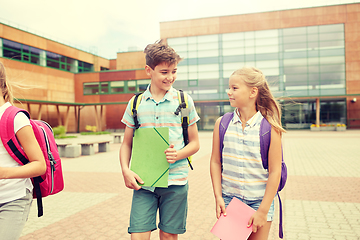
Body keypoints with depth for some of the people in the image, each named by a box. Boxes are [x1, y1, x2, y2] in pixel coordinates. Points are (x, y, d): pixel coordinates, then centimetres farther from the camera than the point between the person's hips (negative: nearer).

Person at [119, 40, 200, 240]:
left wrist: (178, 154, -15)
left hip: (175, 181, 0)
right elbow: (127, 144, 10)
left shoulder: (184, 101, 1)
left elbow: (195, 143, 5)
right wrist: (125, 170, -7)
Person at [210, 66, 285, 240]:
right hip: (229, 199, 2)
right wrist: (218, 197, -2)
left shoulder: (269, 127, -9)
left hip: (259, 201, -2)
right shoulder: (222, 123, -1)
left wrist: (263, 211, -9)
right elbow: (215, 162, 3)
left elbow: (275, 172, -9)